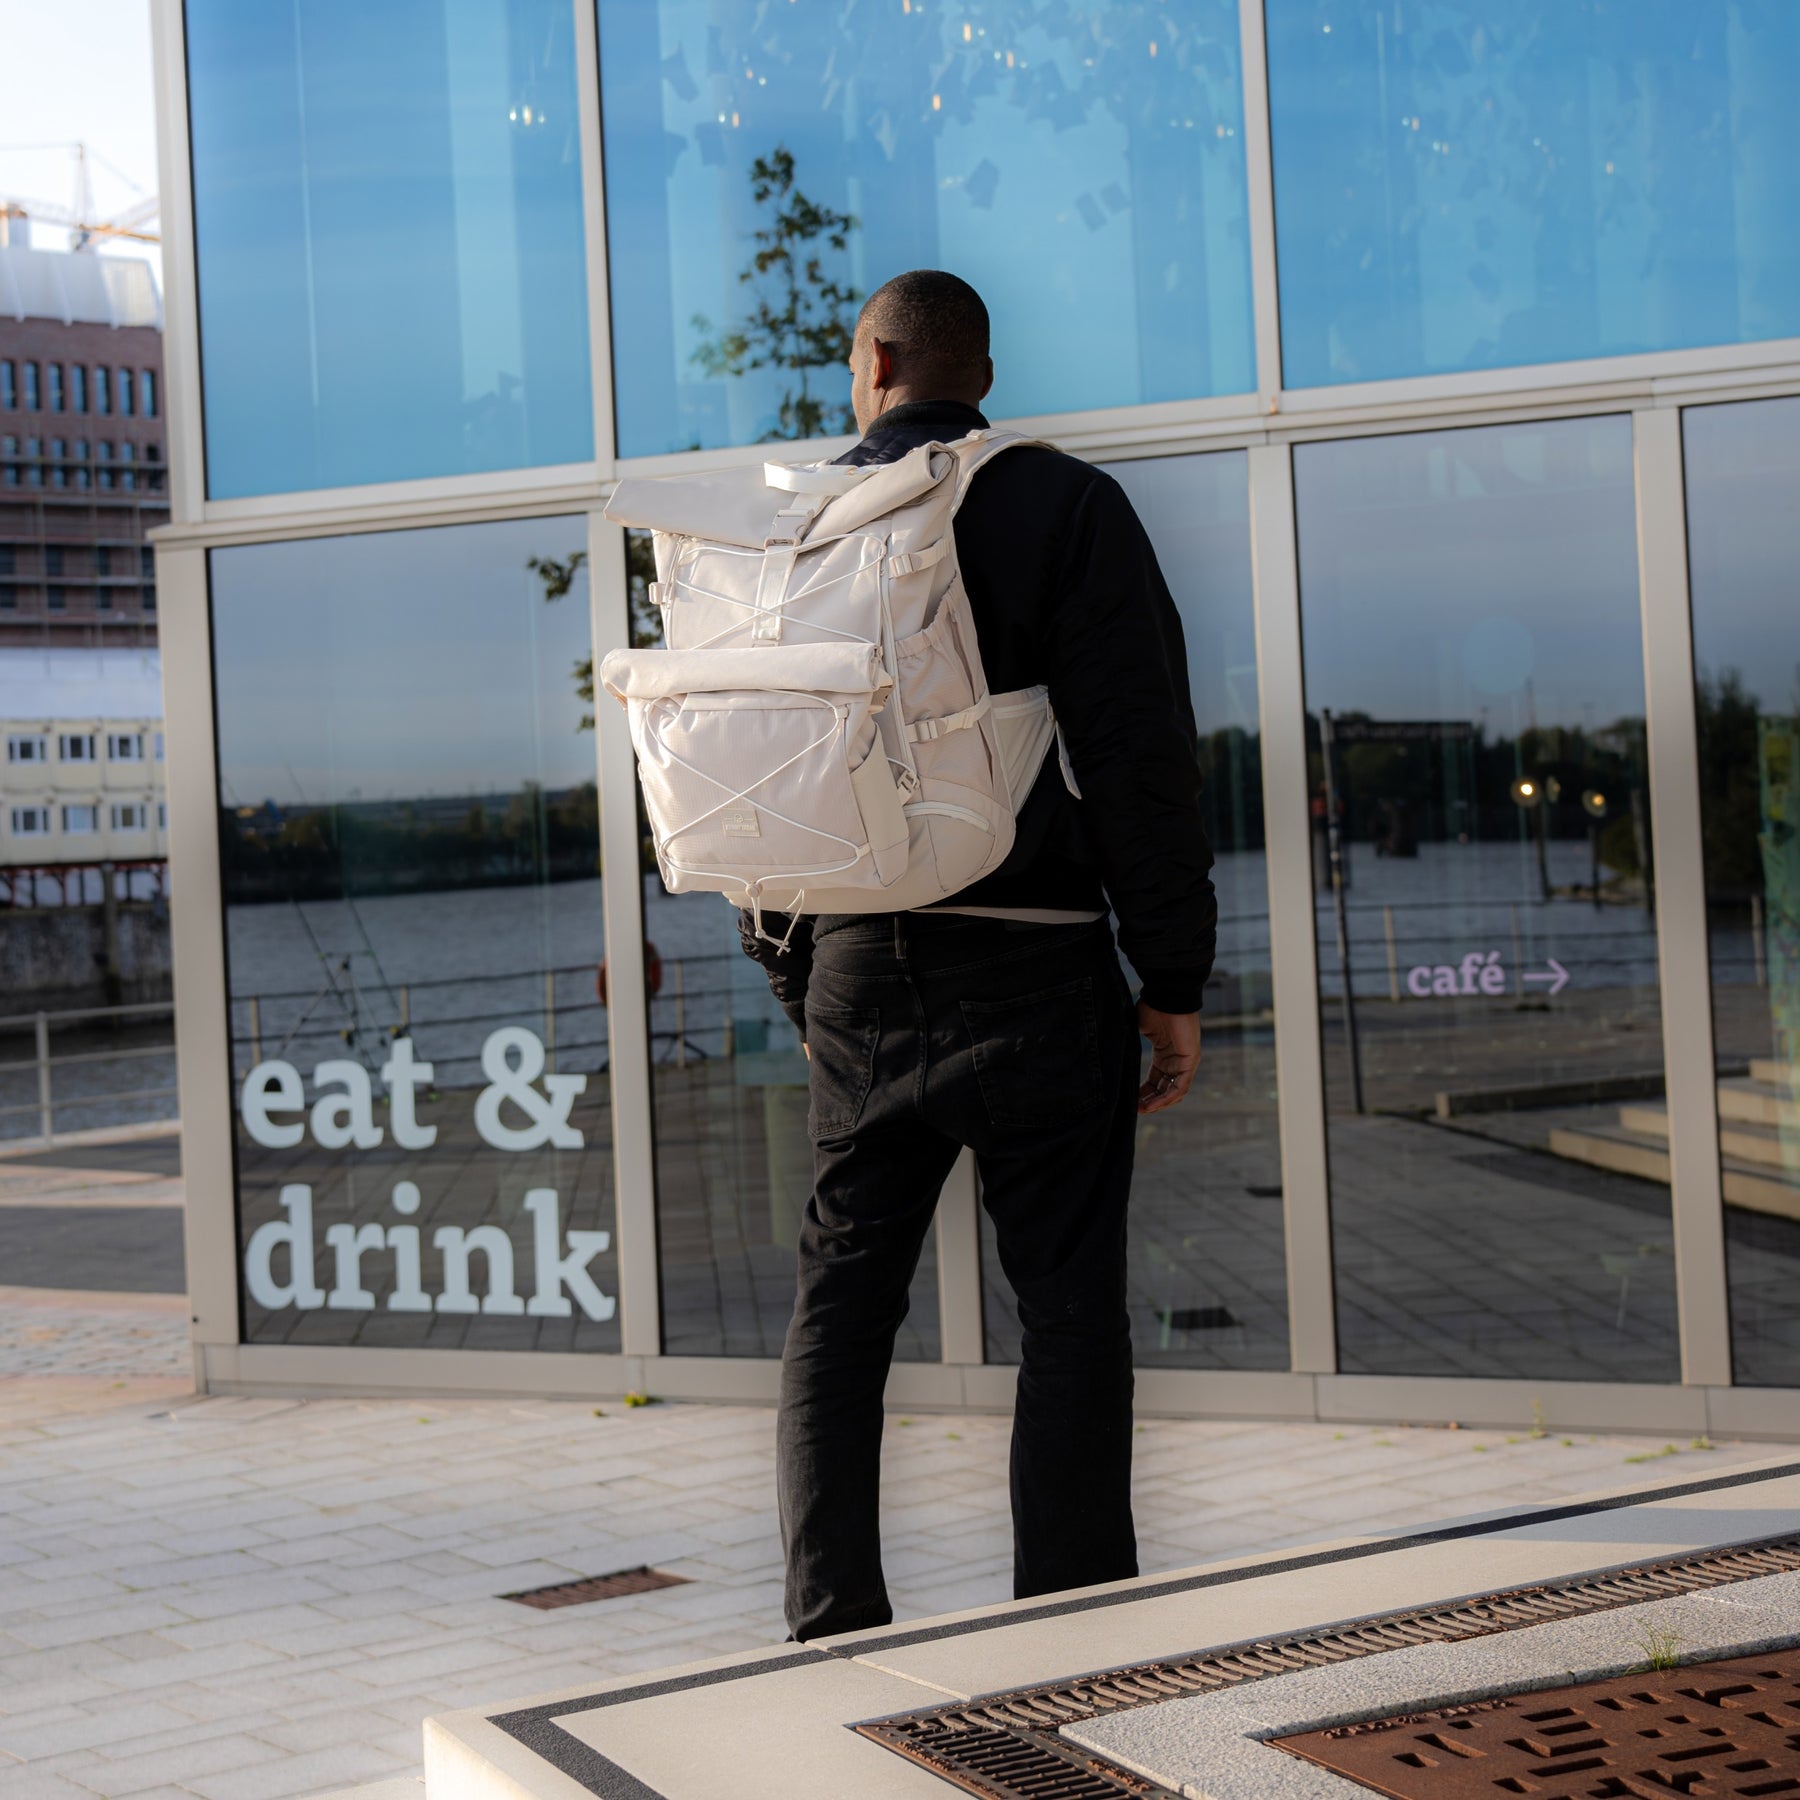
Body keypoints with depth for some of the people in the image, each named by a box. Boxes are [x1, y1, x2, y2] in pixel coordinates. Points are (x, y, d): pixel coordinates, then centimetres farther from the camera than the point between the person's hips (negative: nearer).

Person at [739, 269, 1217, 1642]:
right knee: (1070, 1310, 3)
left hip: (855, 972, 4)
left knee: (839, 1305, 10)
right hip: (1035, 971, -3)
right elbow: (1142, 754, -9)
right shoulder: (1064, 507, -2)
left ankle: (833, 1633, 9)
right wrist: (1175, 979, -5)